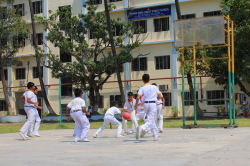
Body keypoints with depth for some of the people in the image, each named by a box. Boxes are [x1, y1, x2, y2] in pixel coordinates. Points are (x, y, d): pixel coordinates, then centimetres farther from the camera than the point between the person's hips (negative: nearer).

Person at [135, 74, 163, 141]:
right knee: (150, 122, -6)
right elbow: (160, 97, 3)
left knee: (151, 120, 20)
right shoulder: (155, 87, 4)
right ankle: (141, 128, -34)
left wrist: (136, 107, -10)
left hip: (145, 104, 2)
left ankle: (156, 135, 19)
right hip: (153, 104, -2)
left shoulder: (142, 88, 0)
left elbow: (138, 98, -14)